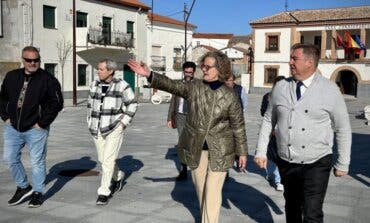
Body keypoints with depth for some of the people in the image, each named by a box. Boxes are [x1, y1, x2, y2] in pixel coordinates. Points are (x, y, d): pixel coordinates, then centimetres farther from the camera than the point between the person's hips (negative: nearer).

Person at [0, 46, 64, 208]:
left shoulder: (48, 80, -9)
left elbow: (57, 103, -11)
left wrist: (42, 123, -12)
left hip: (36, 129, -5)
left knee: (37, 162, 5)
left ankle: (38, 193, 21)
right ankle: (23, 187, 28)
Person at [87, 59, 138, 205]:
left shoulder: (121, 85, -4)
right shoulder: (94, 85, 9)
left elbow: (132, 104, 1)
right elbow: (90, 104, 19)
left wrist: (124, 122, -4)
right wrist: (90, 123, 13)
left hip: (114, 128, -5)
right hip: (97, 129, 5)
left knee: (108, 160, -9)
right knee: (102, 159, 13)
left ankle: (104, 192, -1)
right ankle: (118, 177, 39)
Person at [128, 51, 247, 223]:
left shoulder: (229, 96, -7)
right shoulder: (194, 87, -2)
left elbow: (238, 126, -2)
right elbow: (171, 85, -14)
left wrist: (242, 152, 0)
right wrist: (149, 75, -28)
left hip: (219, 150, -3)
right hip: (196, 148, 3)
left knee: (213, 191, -3)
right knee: (201, 188, 16)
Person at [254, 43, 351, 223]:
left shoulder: (330, 90, -8)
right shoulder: (281, 87, 0)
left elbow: (342, 129, -2)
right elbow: (268, 120, 7)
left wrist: (342, 164, 1)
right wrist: (261, 152, 3)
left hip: (316, 164, -3)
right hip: (286, 163, 4)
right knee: (291, 208, 18)